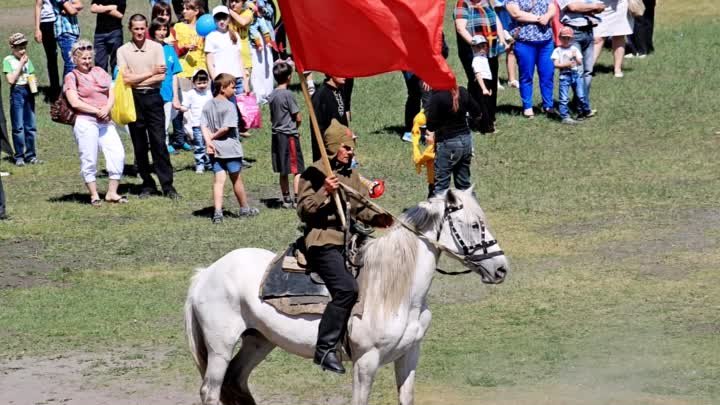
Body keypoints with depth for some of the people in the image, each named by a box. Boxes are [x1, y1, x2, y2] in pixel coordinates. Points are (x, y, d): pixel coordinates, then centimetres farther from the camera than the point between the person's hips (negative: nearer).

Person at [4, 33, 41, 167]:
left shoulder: (27, 60, 11)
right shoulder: (8, 60, -4)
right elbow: (11, 79, -12)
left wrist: (34, 82, -6)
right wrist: (21, 64, -12)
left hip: (28, 92, 5)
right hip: (17, 92, -5)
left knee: (30, 126, 7)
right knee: (18, 127, -4)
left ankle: (31, 155, 14)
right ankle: (19, 156, 1)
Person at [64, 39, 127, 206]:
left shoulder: (100, 72, 16)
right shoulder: (72, 77, 1)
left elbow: (111, 94, 11)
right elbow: (75, 102, -10)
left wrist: (107, 109, -10)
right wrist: (97, 111, -12)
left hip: (105, 122, 5)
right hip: (85, 122, -5)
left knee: (118, 154, -4)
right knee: (89, 159, -3)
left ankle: (112, 193, 3)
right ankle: (94, 195, 7)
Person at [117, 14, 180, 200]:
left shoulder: (156, 48, 3)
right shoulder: (123, 51, 2)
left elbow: (161, 76, -5)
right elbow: (127, 79, -8)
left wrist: (137, 80, -9)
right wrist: (152, 73, -5)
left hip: (153, 97, -1)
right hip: (134, 99, 1)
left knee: (159, 143, -5)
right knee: (139, 146, 5)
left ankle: (167, 186, -5)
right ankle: (147, 184, 14)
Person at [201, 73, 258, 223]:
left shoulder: (208, 106, 6)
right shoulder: (229, 106, -13)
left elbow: (203, 125, -4)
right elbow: (226, 127, -19)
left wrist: (208, 140, -13)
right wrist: (214, 136, -6)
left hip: (214, 149, 5)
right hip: (230, 147, -5)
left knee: (219, 180, 2)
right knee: (236, 179, 11)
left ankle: (217, 212, -10)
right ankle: (245, 208, 26)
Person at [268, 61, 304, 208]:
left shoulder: (272, 95, 6)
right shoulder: (287, 94, -15)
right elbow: (298, 118, -12)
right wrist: (296, 126, 7)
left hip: (277, 134, 7)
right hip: (289, 135, -7)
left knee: (283, 171, 12)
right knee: (297, 169, -2)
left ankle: (286, 200, 17)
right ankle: (297, 199, -6)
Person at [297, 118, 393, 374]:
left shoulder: (352, 176, 18)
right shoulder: (314, 174, -3)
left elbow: (361, 209, 22)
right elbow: (304, 211, -8)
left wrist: (376, 218, 2)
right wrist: (324, 192, -21)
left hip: (348, 242, 9)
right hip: (323, 242, -9)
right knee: (346, 288, -26)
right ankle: (325, 349, -23)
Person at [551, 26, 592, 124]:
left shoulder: (574, 49, 10)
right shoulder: (558, 51, 2)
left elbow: (580, 63, 8)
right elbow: (556, 64, -7)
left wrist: (575, 57, -12)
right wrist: (566, 65, -18)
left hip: (576, 74, 3)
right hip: (564, 75, -3)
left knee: (581, 95, 6)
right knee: (564, 98, -5)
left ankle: (586, 111, 25)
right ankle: (565, 116, -4)